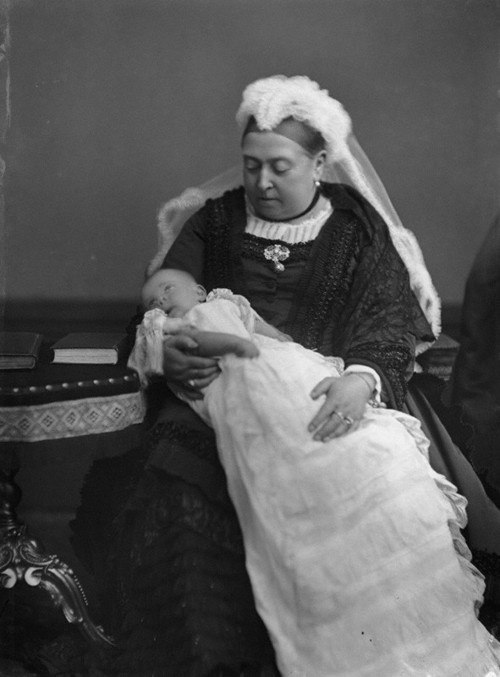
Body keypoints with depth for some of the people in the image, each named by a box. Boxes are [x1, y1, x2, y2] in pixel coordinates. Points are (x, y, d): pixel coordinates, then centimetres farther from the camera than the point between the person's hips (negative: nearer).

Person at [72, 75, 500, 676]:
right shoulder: (214, 220, 14)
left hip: (330, 401, 0)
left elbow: (390, 318, -2)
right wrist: (167, 353, -16)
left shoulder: (358, 228, 9)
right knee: (171, 500, -27)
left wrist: (362, 378, -26)